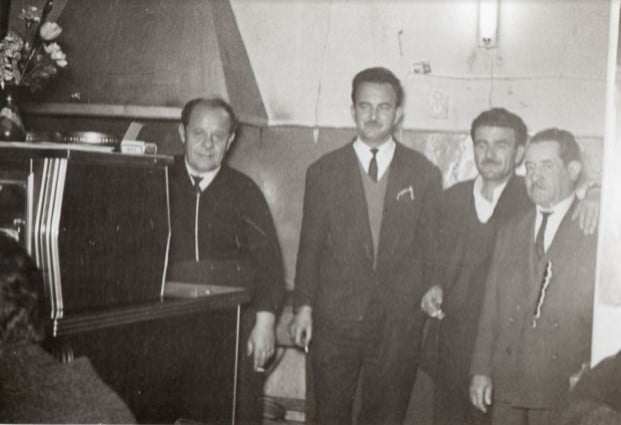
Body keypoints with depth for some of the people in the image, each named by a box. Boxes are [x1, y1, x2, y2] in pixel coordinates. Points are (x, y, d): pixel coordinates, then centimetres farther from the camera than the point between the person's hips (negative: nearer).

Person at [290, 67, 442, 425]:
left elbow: (429, 247, 6)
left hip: (400, 320, 0)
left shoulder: (424, 174, 4)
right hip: (334, 317, 0)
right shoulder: (323, 171, 5)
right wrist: (304, 306, 1)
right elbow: (310, 245, 5)